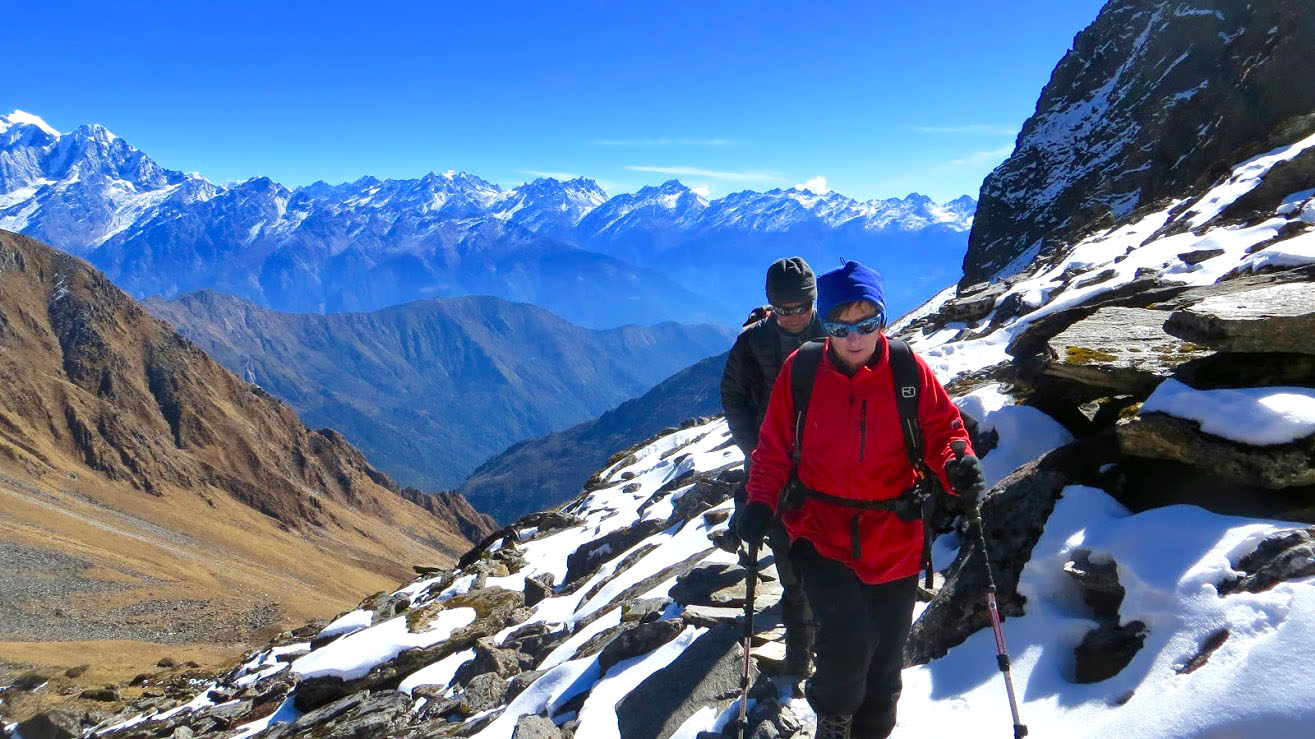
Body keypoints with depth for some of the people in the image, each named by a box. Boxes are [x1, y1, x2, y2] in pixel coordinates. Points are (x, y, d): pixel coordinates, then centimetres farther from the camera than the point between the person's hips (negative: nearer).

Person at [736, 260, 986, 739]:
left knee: (884, 662, 15)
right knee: (850, 638, -20)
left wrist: (957, 466, -20)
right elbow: (774, 449, 0)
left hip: (894, 542, 2)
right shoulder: (800, 371, -8)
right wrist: (760, 504, -13)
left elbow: (942, 429, 1)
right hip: (820, 534, -2)